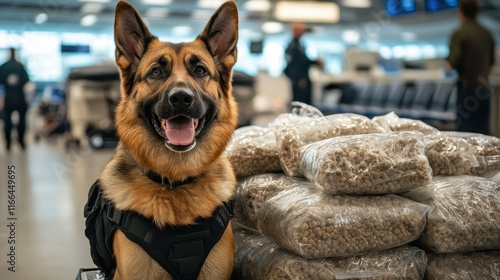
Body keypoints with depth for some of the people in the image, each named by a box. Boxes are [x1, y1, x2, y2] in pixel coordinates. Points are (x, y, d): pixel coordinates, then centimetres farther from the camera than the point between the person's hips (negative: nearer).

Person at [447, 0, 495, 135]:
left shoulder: (459, 34, -13)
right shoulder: (486, 33, 6)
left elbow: (454, 62, -18)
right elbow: (491, 60, 13)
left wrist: (449, 61, 3)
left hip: (467, 85, -5)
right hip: (484, 86, 6)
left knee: (465, 125, 0)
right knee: (483, 126, 12)